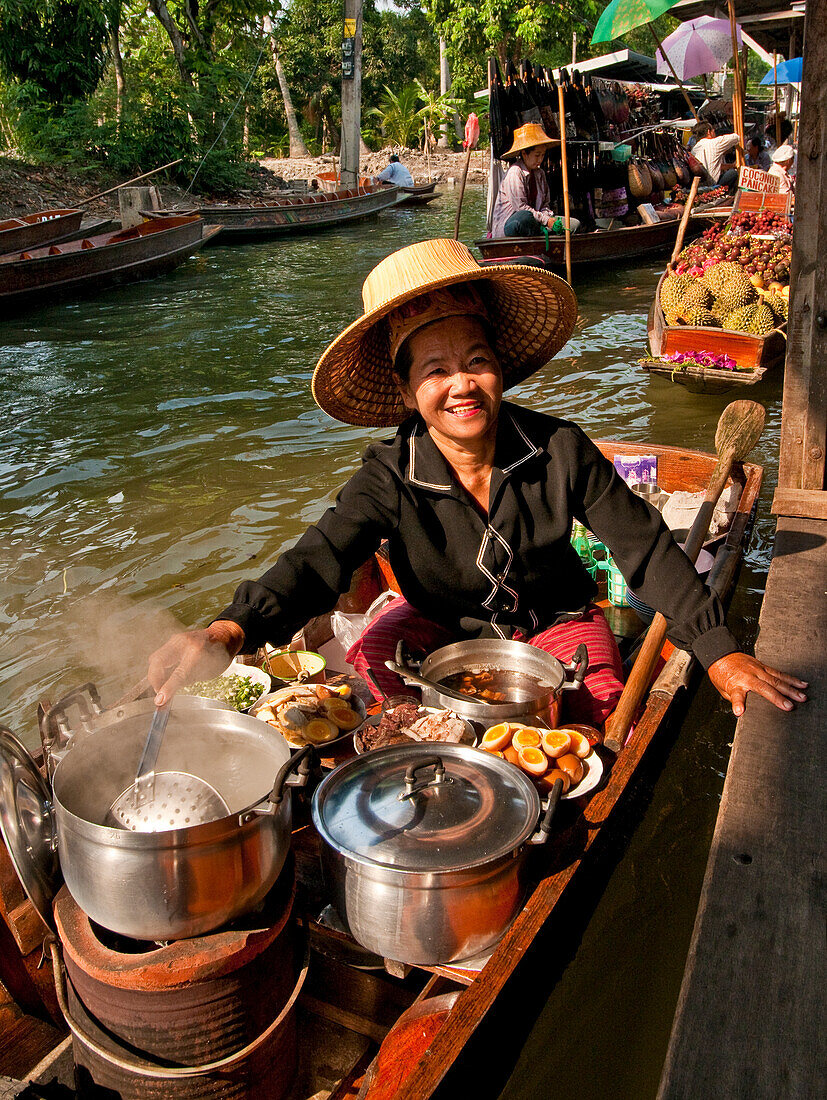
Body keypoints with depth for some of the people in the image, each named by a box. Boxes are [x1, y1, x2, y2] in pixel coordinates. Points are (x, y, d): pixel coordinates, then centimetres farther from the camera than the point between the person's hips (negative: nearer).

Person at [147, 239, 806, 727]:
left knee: (600, 706, -24)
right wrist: (235, 629, -55)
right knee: (365, 671, -24)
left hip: (553, 618, 1)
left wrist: (721, 654, -16)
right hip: (439, 624, 0)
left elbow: (647, 549, -13)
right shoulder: (391, 479, -20)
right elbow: (319, 559, -34)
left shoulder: (560, 450, -18)